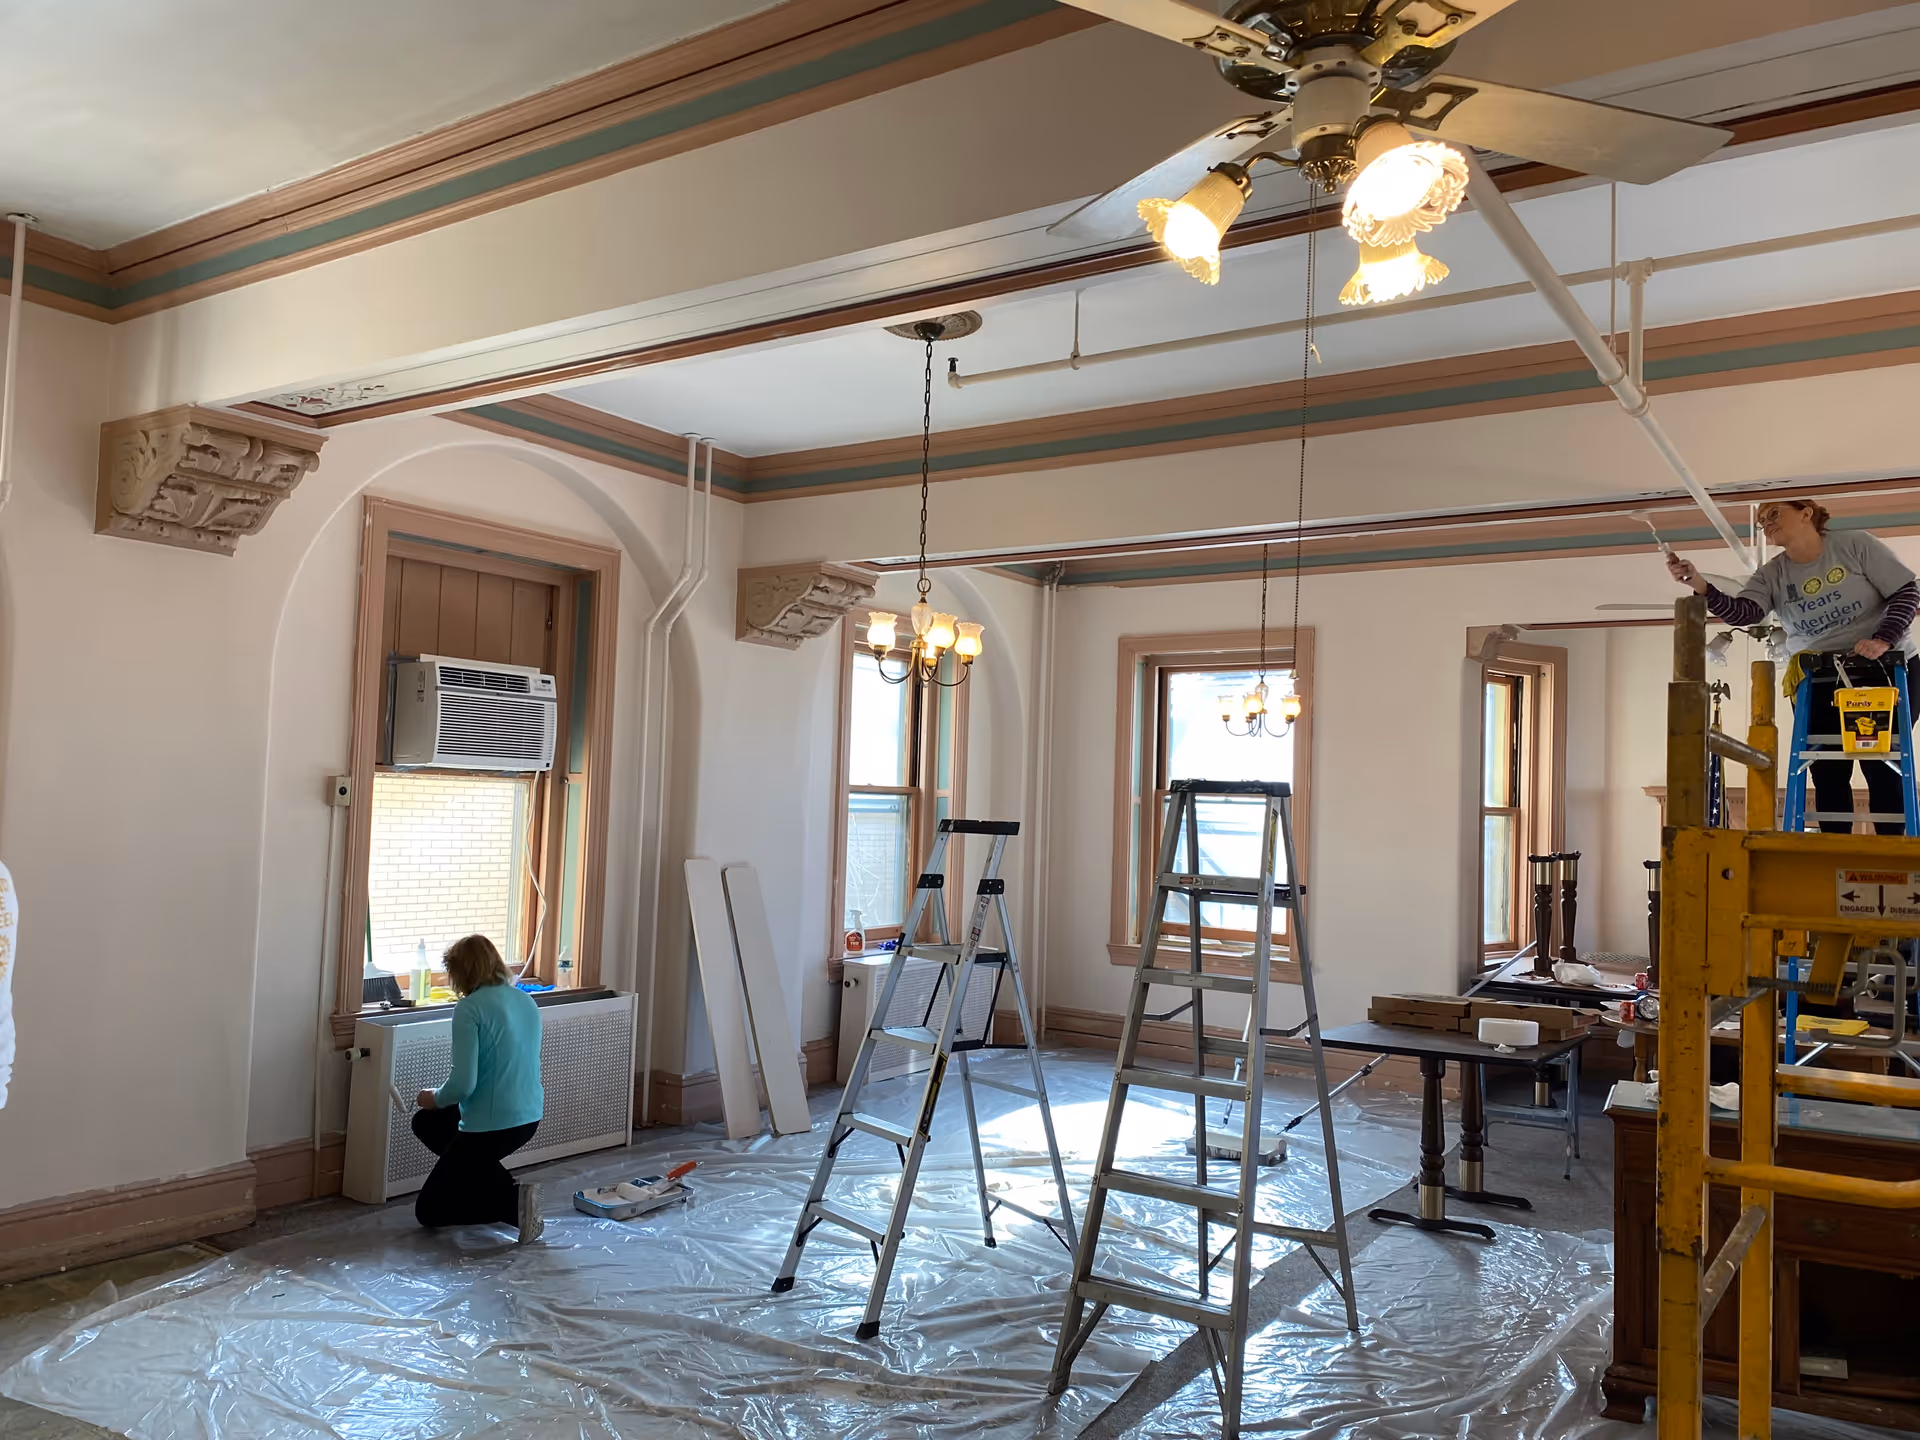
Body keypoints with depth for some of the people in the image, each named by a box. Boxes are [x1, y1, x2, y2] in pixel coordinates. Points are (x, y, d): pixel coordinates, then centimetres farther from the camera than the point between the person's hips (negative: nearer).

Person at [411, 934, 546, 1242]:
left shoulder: (470, 1008, -18)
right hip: (529, 1118, 8)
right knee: (426, 1123, 29)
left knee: (428, 1210, 13)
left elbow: (463, 1084, -23)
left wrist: (434, 1098, -1)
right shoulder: (526, 1001, 6)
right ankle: (500, 1186, 14)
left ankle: (512, 1202, -10)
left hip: (491, 1126, -8)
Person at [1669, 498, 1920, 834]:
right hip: (1821, 683, 3)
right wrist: (1699, 585, -36)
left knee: (1883, 765, -4)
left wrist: (1883, 640, -23)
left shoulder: (1856, 544, -9)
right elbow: (1744, 612, -20)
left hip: (1885, 670, -3)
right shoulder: (1771, 575, -1)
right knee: (1828, 772, -1)